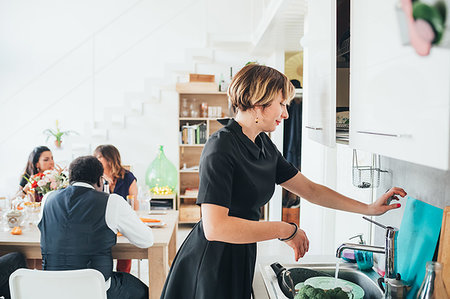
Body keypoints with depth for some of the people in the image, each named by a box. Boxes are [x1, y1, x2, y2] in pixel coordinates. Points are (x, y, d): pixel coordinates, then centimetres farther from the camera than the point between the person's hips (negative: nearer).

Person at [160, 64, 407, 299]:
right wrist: (286, 231, -24)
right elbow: (215, 227, -30)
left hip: (240, 258, 8)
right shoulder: (221, 148, -22)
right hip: (211, 262, -8)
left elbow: (310, 189, 11)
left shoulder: (264, 146, 5)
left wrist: (368, 208, 7)